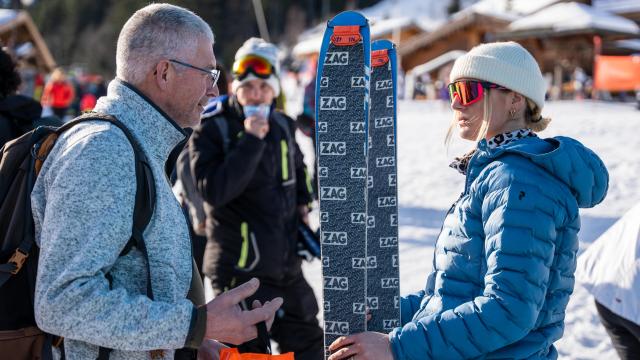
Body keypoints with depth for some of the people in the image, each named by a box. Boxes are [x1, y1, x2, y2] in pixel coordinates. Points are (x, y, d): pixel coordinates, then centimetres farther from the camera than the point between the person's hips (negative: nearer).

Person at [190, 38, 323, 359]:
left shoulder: (282, 125, 7)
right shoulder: (212, 129, -11)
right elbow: (213, 191, -24)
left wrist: (302, 202, 11)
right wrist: (250, 141, -26)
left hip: (286, 265, 7)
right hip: (240, 269, -6)